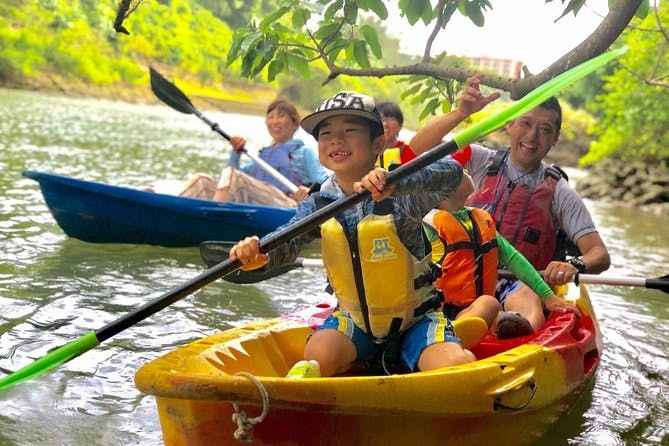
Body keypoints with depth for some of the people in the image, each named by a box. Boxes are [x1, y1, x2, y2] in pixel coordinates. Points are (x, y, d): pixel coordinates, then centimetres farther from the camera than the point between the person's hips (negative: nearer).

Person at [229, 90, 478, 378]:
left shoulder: (400, 196, -20)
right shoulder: (318, 206, -6)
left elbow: (451, 172, -36)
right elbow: (284, 243, -18)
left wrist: (395, 181, -55)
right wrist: (257, 254, -43)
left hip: (416, 319, -2)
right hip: (353, 320, 2)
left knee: (456, 366, -24)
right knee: (317, 356, -26)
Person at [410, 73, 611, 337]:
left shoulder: (559, 192, 7)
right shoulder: (481, 162, 11)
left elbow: (600, 255, 2)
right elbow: (418, 149, 0)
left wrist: (574, 265, -22)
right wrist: (461, 113, -13)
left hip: (520, 283, -2)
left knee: (525, 299, -41)